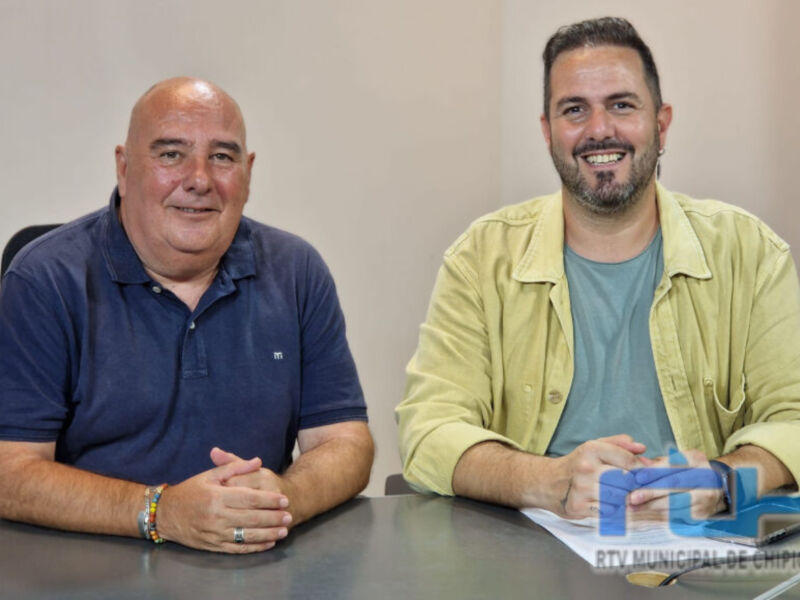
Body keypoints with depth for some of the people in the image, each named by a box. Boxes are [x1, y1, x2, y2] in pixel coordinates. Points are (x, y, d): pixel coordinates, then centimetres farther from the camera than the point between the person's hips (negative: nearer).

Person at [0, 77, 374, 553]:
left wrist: (286, 497, -18)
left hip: (264, 573, 2)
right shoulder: (45, 281, -5)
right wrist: (162, 512, -22)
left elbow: (346, 441, 3)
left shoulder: (297, 273, 4)